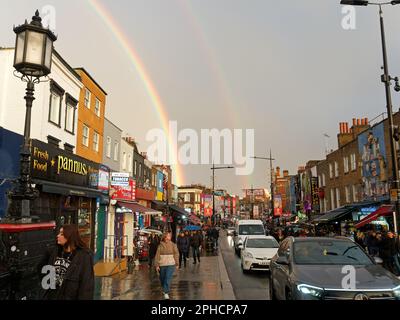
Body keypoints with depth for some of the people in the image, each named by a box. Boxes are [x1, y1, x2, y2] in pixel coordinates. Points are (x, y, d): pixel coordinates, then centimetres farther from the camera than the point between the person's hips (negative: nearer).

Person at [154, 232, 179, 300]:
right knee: (162, 278, 16)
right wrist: (157, 265, -5)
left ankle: (166, 293, -9)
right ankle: (164, 289, 43)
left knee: (168, 278, -14)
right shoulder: (160, 245, -1)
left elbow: (176, 254, 3)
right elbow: (157, 255, -1)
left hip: (171, 264, -2)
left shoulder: (173, 245, -1)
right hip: (162, 264, 2)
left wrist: (176, 263, 1)